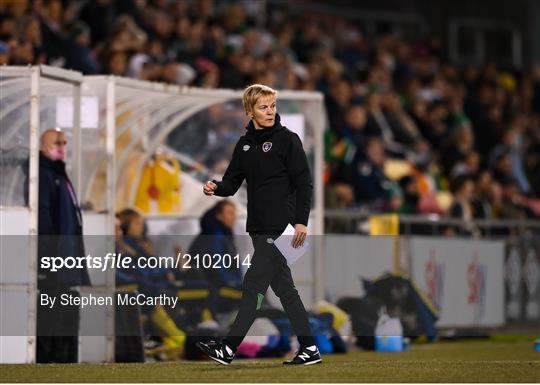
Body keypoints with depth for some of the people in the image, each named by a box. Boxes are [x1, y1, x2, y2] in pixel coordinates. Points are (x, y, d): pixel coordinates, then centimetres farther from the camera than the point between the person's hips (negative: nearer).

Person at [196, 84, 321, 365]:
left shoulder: (287, 140, -6)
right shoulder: (245, 145, 13)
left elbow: (304, 183, -8)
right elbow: (232, 183, 13)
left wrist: (301, 221, -15)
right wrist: (215, 188, -10)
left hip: (281, 227, -7)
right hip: (259, 228, 7)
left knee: (253, 285, -9)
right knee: (283, 288, 9)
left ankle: (228, 348, -8)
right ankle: (309, 349, 13)